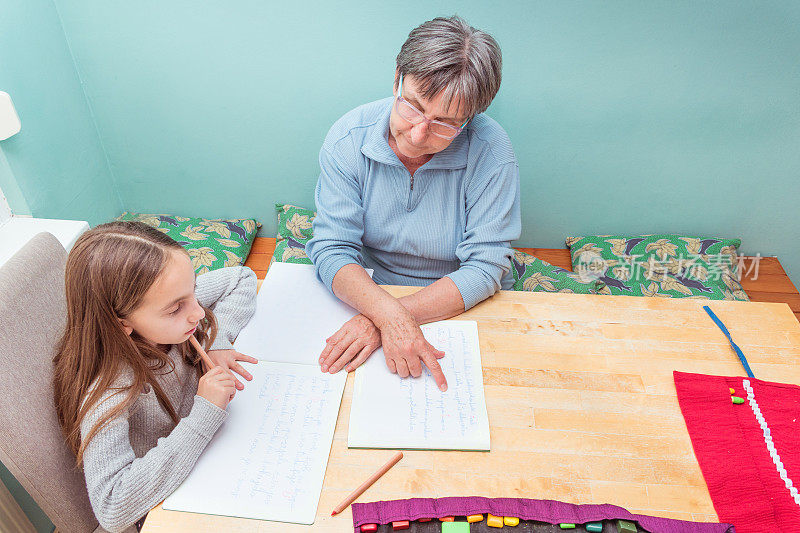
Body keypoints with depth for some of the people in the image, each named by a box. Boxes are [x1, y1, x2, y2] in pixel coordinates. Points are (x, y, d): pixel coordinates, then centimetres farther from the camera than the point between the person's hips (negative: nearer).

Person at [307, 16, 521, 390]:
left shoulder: (491, 153, -19)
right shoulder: (348, 138, -13)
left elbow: (485, 266, -18)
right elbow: (332, 249, -15)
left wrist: (391, 316, -28)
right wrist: (388, 314, -33)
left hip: (460, 307, -1)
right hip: (368, 296, 2)